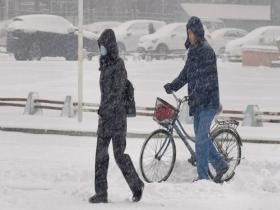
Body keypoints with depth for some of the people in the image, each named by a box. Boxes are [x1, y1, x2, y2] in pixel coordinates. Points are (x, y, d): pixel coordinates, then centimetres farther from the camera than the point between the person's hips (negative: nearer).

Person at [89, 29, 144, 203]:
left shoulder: (118, 65, -11)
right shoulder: (105, 64, 14)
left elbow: (117, 91, -18)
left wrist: (106, 108, -26)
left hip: (117, 115, -8)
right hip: (105, 116, 8)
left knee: (119, 153, -3)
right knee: (101, 154, 3)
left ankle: (136, 184, 14)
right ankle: (101, 193, 4)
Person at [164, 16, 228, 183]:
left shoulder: (207, 51, -13)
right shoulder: (193, 51, 14)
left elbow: (207, 78, -19)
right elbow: (186, 74, 21)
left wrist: (196, 96, -25)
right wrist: (172, 86, 8)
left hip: (208, 102, -9)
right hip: (198, 103, 9)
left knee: (201, 138, -9)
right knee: (201, 137, 13)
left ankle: (203, 176, -4)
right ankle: (221, 165, 26)